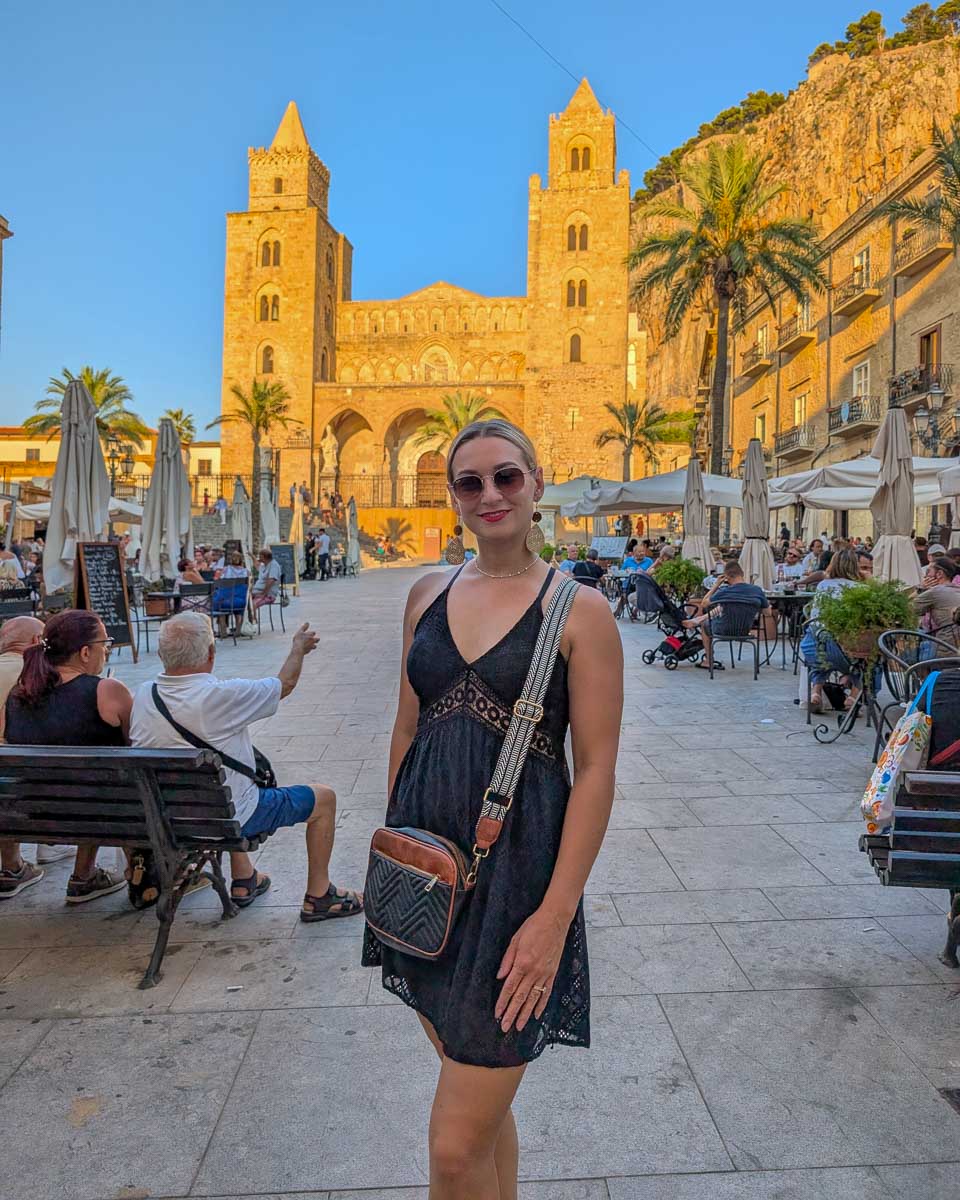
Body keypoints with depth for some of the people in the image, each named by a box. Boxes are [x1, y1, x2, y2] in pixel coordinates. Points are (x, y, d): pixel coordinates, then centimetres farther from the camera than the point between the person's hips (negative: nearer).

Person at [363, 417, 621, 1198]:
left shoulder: (579, 609, -9)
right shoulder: (429, 594, 6)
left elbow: (596, 770, -11)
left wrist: (556, 915, -15)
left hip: (517, 864, -5)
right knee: (481, 1093, 22)